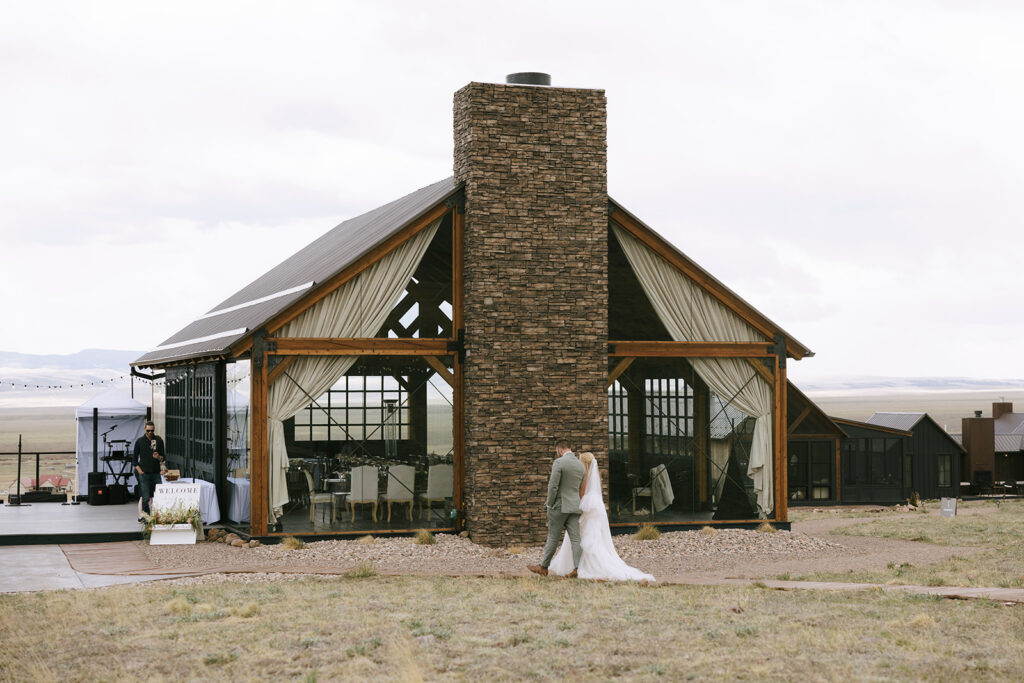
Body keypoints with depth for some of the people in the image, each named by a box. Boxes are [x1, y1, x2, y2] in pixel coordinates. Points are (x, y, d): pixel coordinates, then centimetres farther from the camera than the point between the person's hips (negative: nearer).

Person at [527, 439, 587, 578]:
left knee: (553, 538, 2)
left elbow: (553, 486, -15)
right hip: (575, 506, 6)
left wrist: (549, 505, -4)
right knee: (575, 538, 1)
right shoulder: (581, 465, 11)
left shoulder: (559, 462, -12)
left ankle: (543, 567, 13)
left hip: (560, 505, -6)